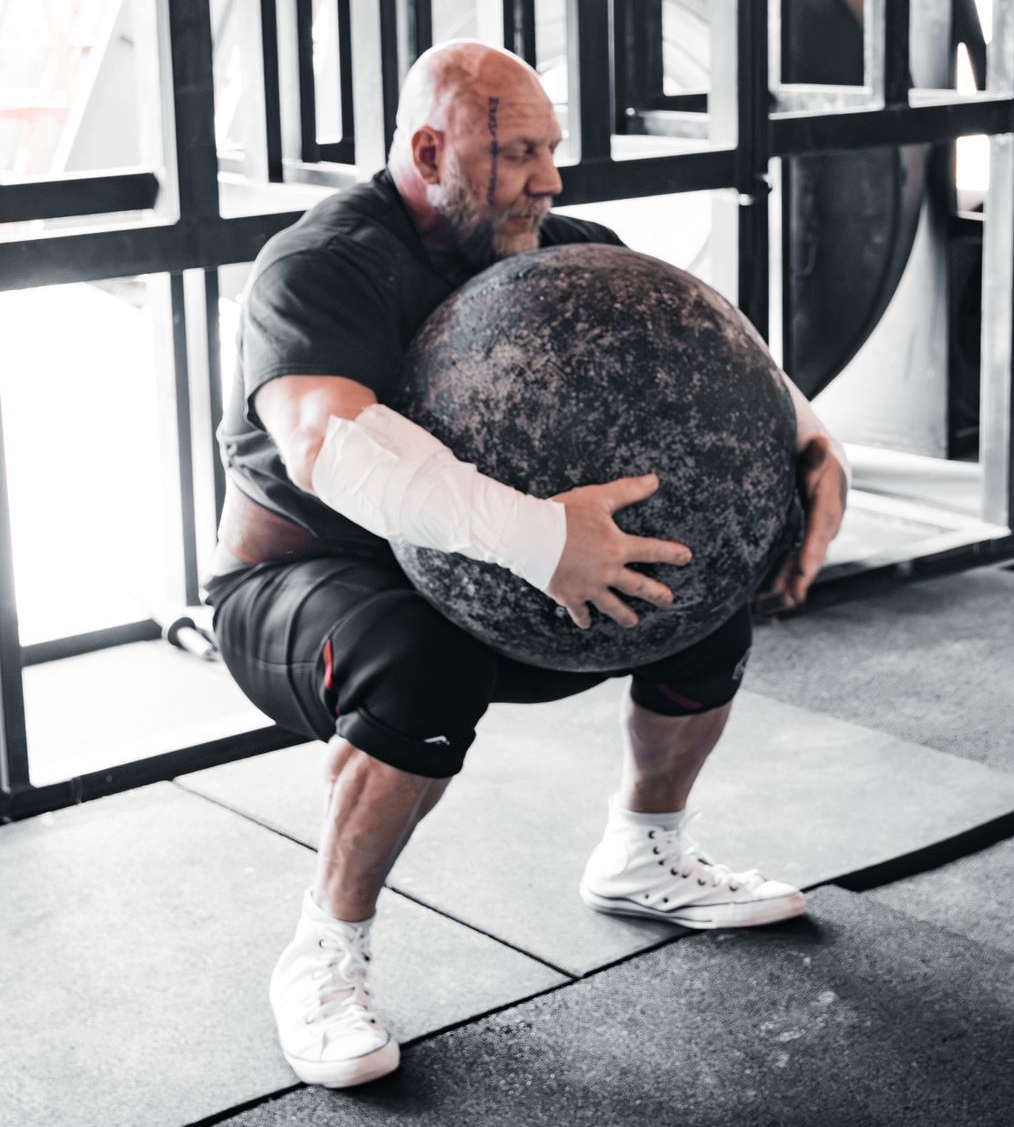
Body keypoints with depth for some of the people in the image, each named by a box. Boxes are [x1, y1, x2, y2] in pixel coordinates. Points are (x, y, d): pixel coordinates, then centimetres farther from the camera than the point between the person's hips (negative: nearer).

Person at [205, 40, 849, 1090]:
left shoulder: (557, 253, 0)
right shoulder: (322, 268, -23)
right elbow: (328, 443, -43)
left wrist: (814, 446, -22)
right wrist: (535, 534, -54)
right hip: (301, 585, -7)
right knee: (426, 665, -39)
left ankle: (642, 856, 17)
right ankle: (324, 955, -17)